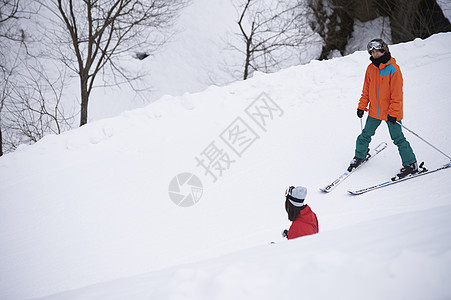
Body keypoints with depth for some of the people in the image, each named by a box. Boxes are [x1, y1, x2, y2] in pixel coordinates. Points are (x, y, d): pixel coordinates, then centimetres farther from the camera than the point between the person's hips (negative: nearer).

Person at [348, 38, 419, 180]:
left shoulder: (393, 69, -14)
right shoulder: (371, 68, 4)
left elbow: (397, 93, -15)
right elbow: (366, 90, 13)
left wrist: (393, 113, -17)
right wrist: (362, 106, 9)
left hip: (390, 112, -5)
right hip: (374, 111, 5)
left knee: (398, 138, -1)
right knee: (366, 135, 13)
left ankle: (410, 164, 9)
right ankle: (360, 155, 37)